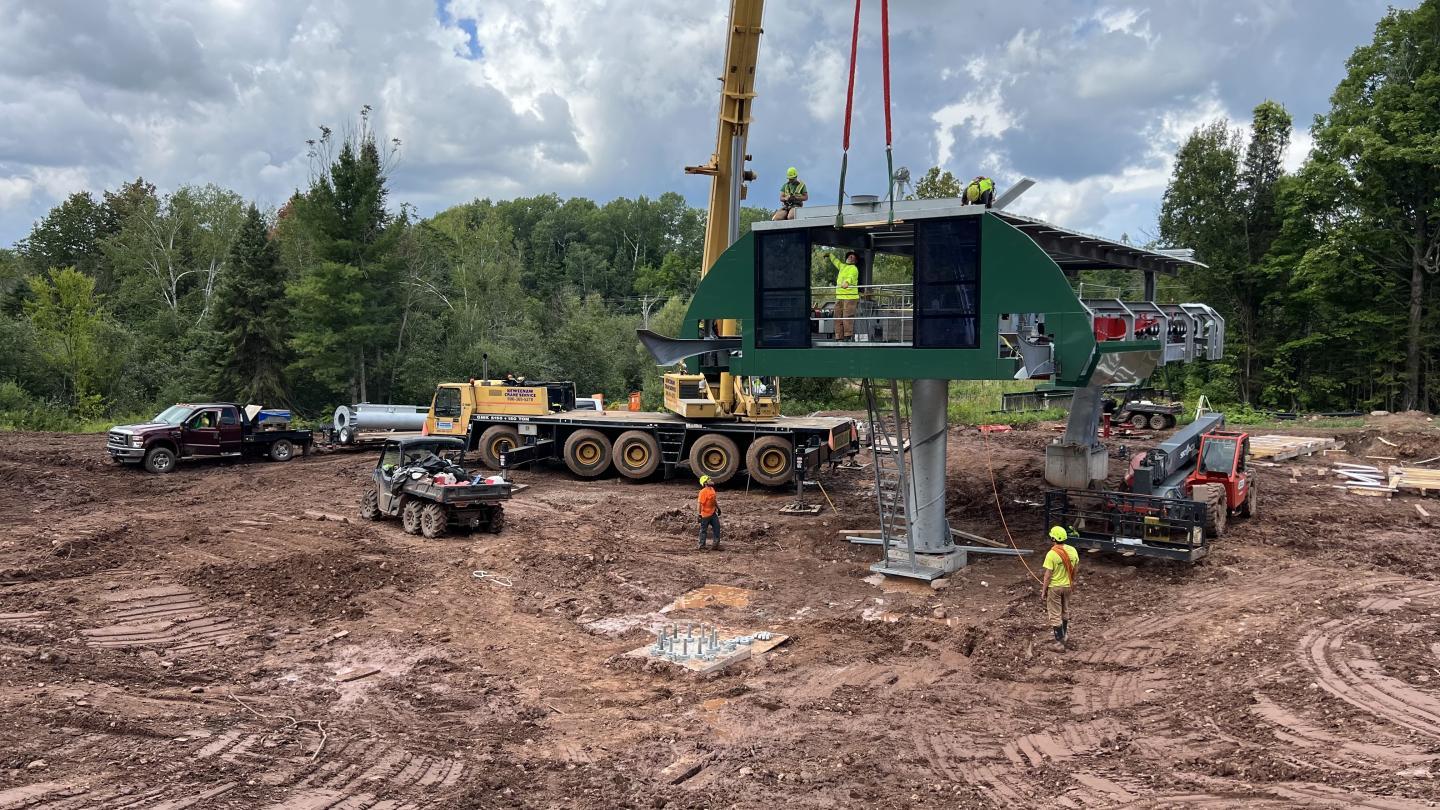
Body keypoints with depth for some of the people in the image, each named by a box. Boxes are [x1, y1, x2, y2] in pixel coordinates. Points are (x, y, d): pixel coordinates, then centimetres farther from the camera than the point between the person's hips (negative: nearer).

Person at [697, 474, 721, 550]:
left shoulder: (712, 489, 6)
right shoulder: (703, 492, -20)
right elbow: (700, 503, -22)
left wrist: (718, 508, 21)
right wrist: (700, 514, -24)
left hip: (713, 513, 8)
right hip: (705, 514, -8)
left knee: (717, 527, 9)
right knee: (703, 530, 4)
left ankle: (716, 545, 18)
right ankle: (702, 546, 14)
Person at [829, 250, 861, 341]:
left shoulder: (854, 269, -2)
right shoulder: (842, 266, 23)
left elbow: (851, 277, -24)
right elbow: (835, 261, 44)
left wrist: (847, 282, -45)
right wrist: (830, 255, 62)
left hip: (850, 297, -8)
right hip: (839, 297, 8)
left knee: (847, 317, -14)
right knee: (838, 318, 5)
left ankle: (848, 336, -15)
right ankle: (839, 337, 8)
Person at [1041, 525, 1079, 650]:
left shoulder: (1052, 554, -23)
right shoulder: (1072, 550, -7)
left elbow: (1048, 575, -20)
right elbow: (1076, 567, 6)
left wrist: (1043, 591, -11)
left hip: (1054, 587, -6)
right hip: (1067, 586, 6)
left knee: (1055, 615, 4)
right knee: (1065, 611, 24)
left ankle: (1060, 642, 5)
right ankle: (1064, 634, 40)